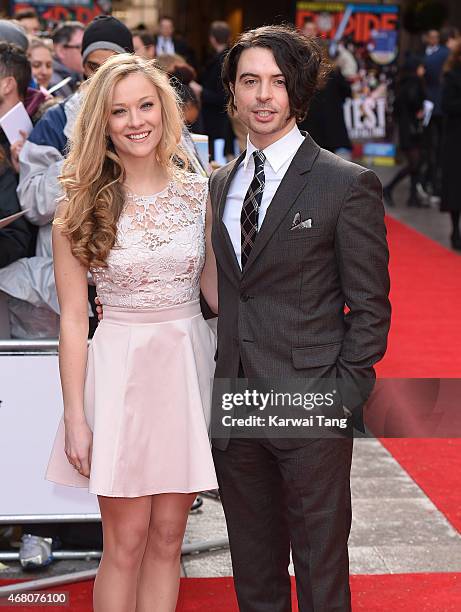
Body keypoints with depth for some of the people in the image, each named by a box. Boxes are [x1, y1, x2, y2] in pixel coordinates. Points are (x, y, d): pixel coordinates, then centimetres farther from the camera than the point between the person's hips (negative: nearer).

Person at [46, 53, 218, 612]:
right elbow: (73, 319, -4)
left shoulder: (198, 193, 3)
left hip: (188, 363, 3)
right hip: (121, 369, -3)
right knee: (126, 543, 3)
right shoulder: (82, 207, -5)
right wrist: (75, 418, -6)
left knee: (167, 538, 10)